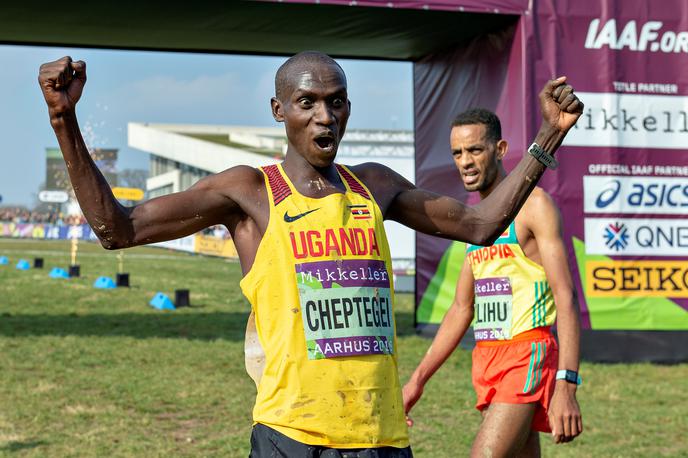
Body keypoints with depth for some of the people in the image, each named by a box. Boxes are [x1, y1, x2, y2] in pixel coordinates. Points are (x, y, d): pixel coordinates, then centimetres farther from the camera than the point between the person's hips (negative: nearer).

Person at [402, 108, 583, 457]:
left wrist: (566, 386, -23)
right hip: (487, 361, 8)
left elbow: (566, 299, -14)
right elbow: (462, 309, 23)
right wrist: (417, 380, 20)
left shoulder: (532, 204, -7)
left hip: (526, 356, -8)